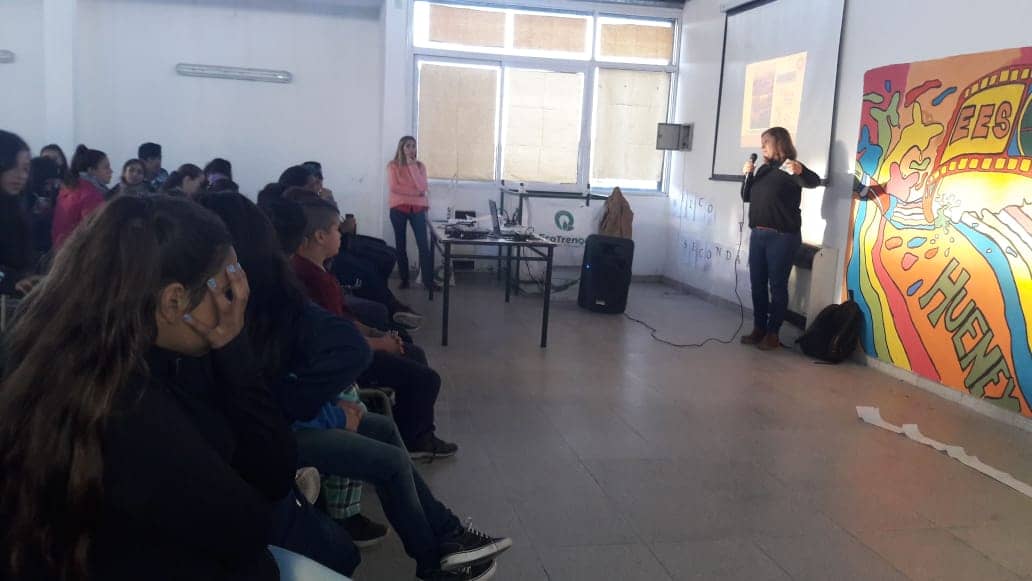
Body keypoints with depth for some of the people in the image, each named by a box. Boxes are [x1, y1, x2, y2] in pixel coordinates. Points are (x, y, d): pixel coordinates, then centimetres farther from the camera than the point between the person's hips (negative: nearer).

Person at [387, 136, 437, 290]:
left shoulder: (420, 165, 6)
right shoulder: (393, 166, -1)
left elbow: (422, 187, -9)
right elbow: (394, 187, -13)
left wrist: (412, 165, -10)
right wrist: (415, 192, -12)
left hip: (417, 208, 1)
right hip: (398, 208, -1)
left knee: (423, 244, -6)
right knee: (400, 244, 5)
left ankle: (428, 280, -5)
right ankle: (404, 279, 15)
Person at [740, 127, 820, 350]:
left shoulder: (790, 168, -7)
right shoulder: (764, 169, 15)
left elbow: (814, 182, -25)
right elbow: (746, 197, 17)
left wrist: (800, 171, -47)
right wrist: (748, 175, 1)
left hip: (782, 237, -7)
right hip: (758, 234, 7)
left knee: (777, 285, -2)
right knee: (757, 283, 9)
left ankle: (773, 334, 3)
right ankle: (758, 328, 18)